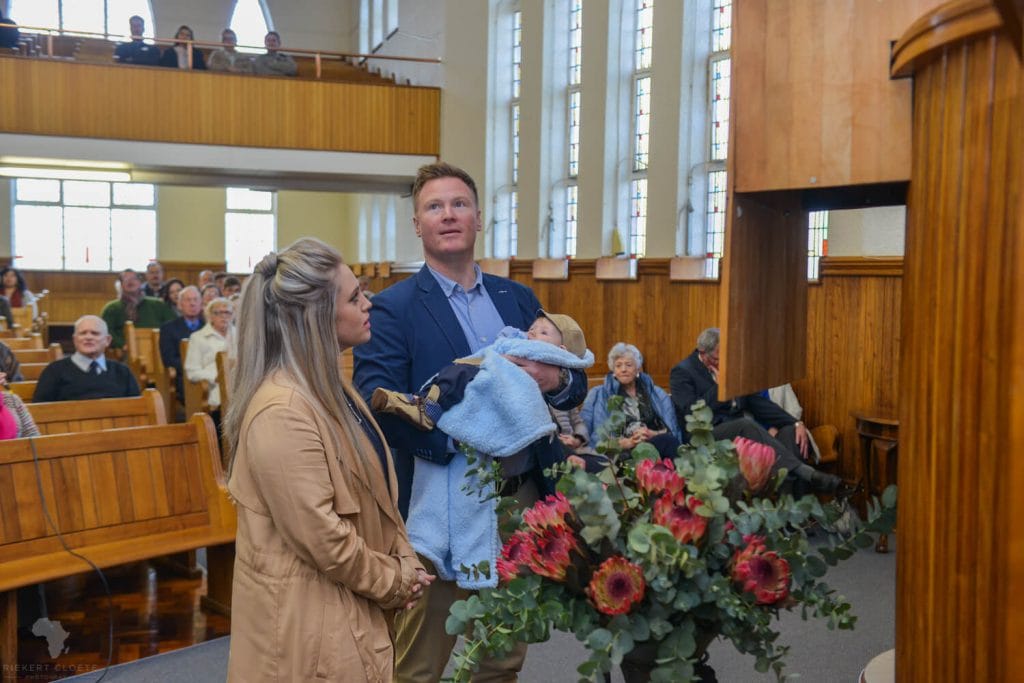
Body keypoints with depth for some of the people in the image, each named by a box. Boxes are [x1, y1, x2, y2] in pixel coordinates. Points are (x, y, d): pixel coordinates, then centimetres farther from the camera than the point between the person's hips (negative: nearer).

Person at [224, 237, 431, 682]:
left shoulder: (328, 386, 7)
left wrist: (403, 561, 0)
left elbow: (373, 491, 12)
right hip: (308, 617, -9)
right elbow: (322, 537, -24)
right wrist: (395, 582, -11)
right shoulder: (283, 412, -25)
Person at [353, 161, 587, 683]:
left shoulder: (518, 298, 10)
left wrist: (554, 380, -11)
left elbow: (575, 384, 12)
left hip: (520, 498, 5)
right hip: (438, 502, -5)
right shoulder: (393, 308, -6)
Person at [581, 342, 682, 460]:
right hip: (621, 451, -3)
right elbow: (598, 436, 4)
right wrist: (626, 442, -12)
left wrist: (653, 434, -8)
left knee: (669, 441, -34)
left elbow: (671, 430, 14)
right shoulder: (598, 395, 16)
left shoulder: (657, 393, 23)